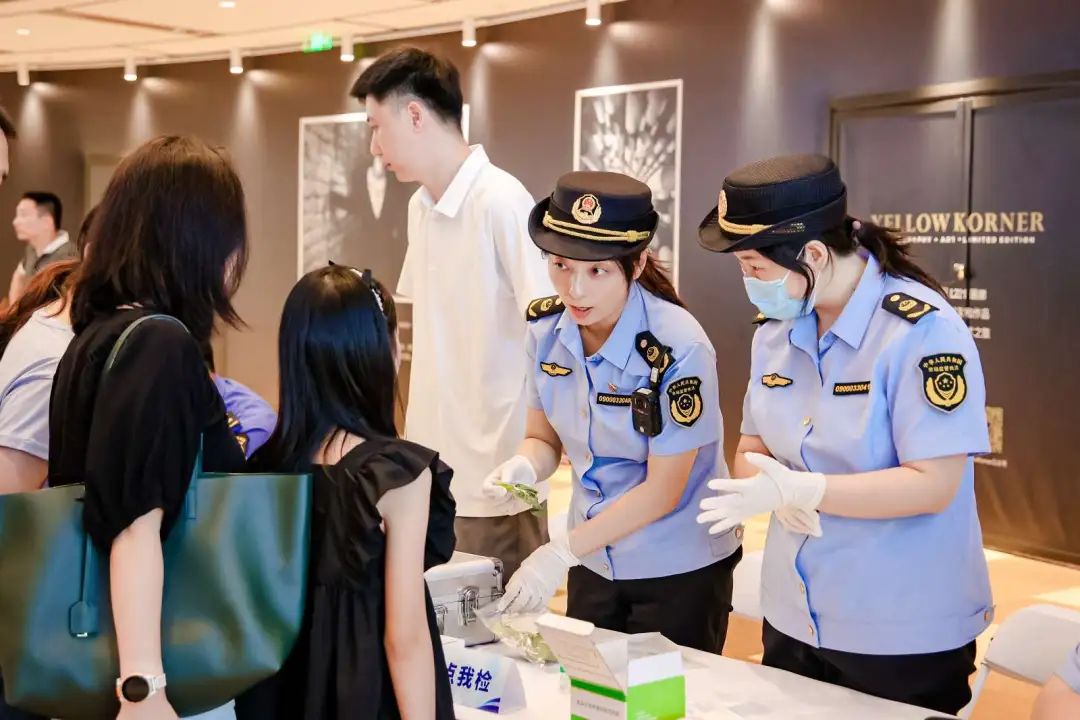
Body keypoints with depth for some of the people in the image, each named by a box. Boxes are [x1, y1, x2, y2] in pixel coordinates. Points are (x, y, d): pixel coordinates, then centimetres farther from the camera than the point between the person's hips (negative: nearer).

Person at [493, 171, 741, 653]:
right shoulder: (546, 327, -8)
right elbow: (545, 438, 4)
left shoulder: (678, 348, -24)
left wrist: (561, 552, -22)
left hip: (680, 569, -5)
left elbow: (663, 490, -19)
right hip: (593, 563, 5)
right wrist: (523, 468, -19)